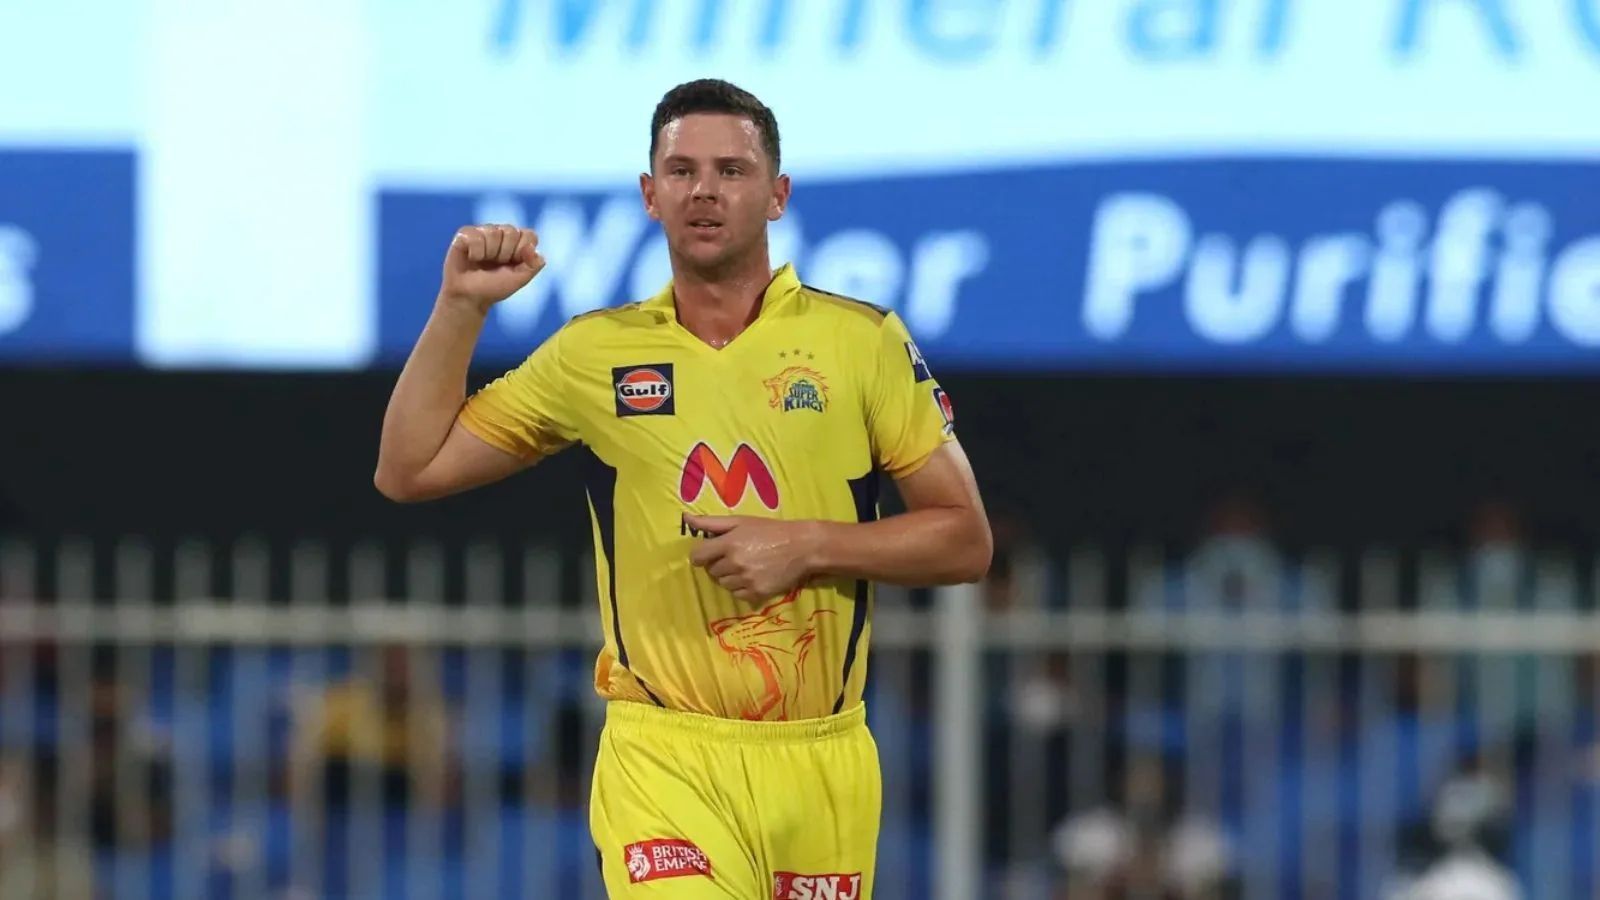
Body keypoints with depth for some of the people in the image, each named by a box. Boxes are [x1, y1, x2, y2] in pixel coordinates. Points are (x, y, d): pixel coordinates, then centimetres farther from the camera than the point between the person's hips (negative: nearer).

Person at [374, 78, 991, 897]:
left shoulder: (863, 340, 3)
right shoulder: (594, 353, 8)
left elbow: (966, 539, 3)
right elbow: (408, 471, 11)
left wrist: (808, 546, -11)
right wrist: (461, 307, 2)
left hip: (822, 762, 1)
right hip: (661, 759, -1)